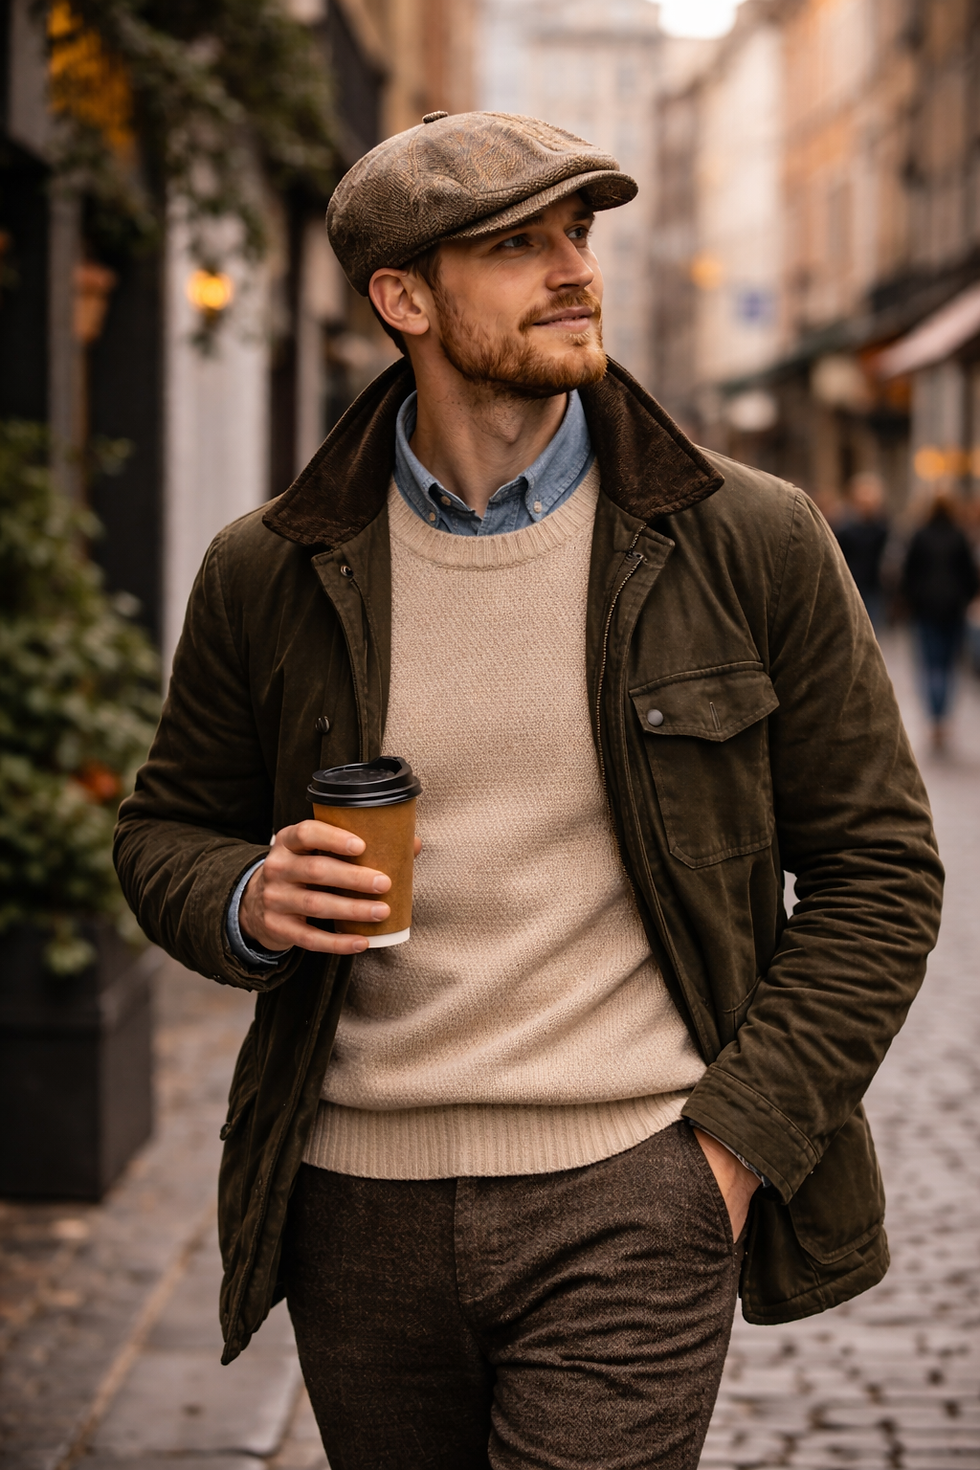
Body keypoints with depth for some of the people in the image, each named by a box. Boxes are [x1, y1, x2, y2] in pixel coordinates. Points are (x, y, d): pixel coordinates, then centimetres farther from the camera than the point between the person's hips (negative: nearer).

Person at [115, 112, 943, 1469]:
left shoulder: (753, 545, -2)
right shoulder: (270, 574, 2)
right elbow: (166, 829, 15)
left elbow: (877, 864, 2)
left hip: (628, 1199, -2)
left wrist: (737, 1139, -6)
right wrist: (248, 902, -9)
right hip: (360, 1197, 3)